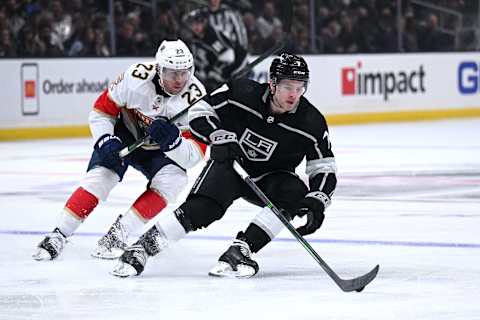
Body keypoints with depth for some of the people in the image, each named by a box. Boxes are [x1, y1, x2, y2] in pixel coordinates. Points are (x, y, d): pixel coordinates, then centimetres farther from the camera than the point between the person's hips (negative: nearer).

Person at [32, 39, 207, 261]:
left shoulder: (195, 97, -28)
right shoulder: (137, 77, -29)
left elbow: (195, 154, -27)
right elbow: (101, 110, -14)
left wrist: (172, 141, -45)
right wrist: (106, 141, -27)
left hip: (160, 149, 1)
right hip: (123, 135, -1)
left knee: (173, 180, -24)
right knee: (99, 178, -20)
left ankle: (119, 232, -18)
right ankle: (58, 236, -10)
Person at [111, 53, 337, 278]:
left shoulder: (312, 122, -19)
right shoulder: (241, 93, -21)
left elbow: (325, 169, -12)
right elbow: (199, 111, -10)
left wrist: (316, 202, -29)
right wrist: (220, 137, -27)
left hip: (271, 177, 2)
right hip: (229, 165, -2)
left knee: (294, 193, -30)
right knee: (202, 208, -26)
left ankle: (239, 250, -33)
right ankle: (142, 247, -17)